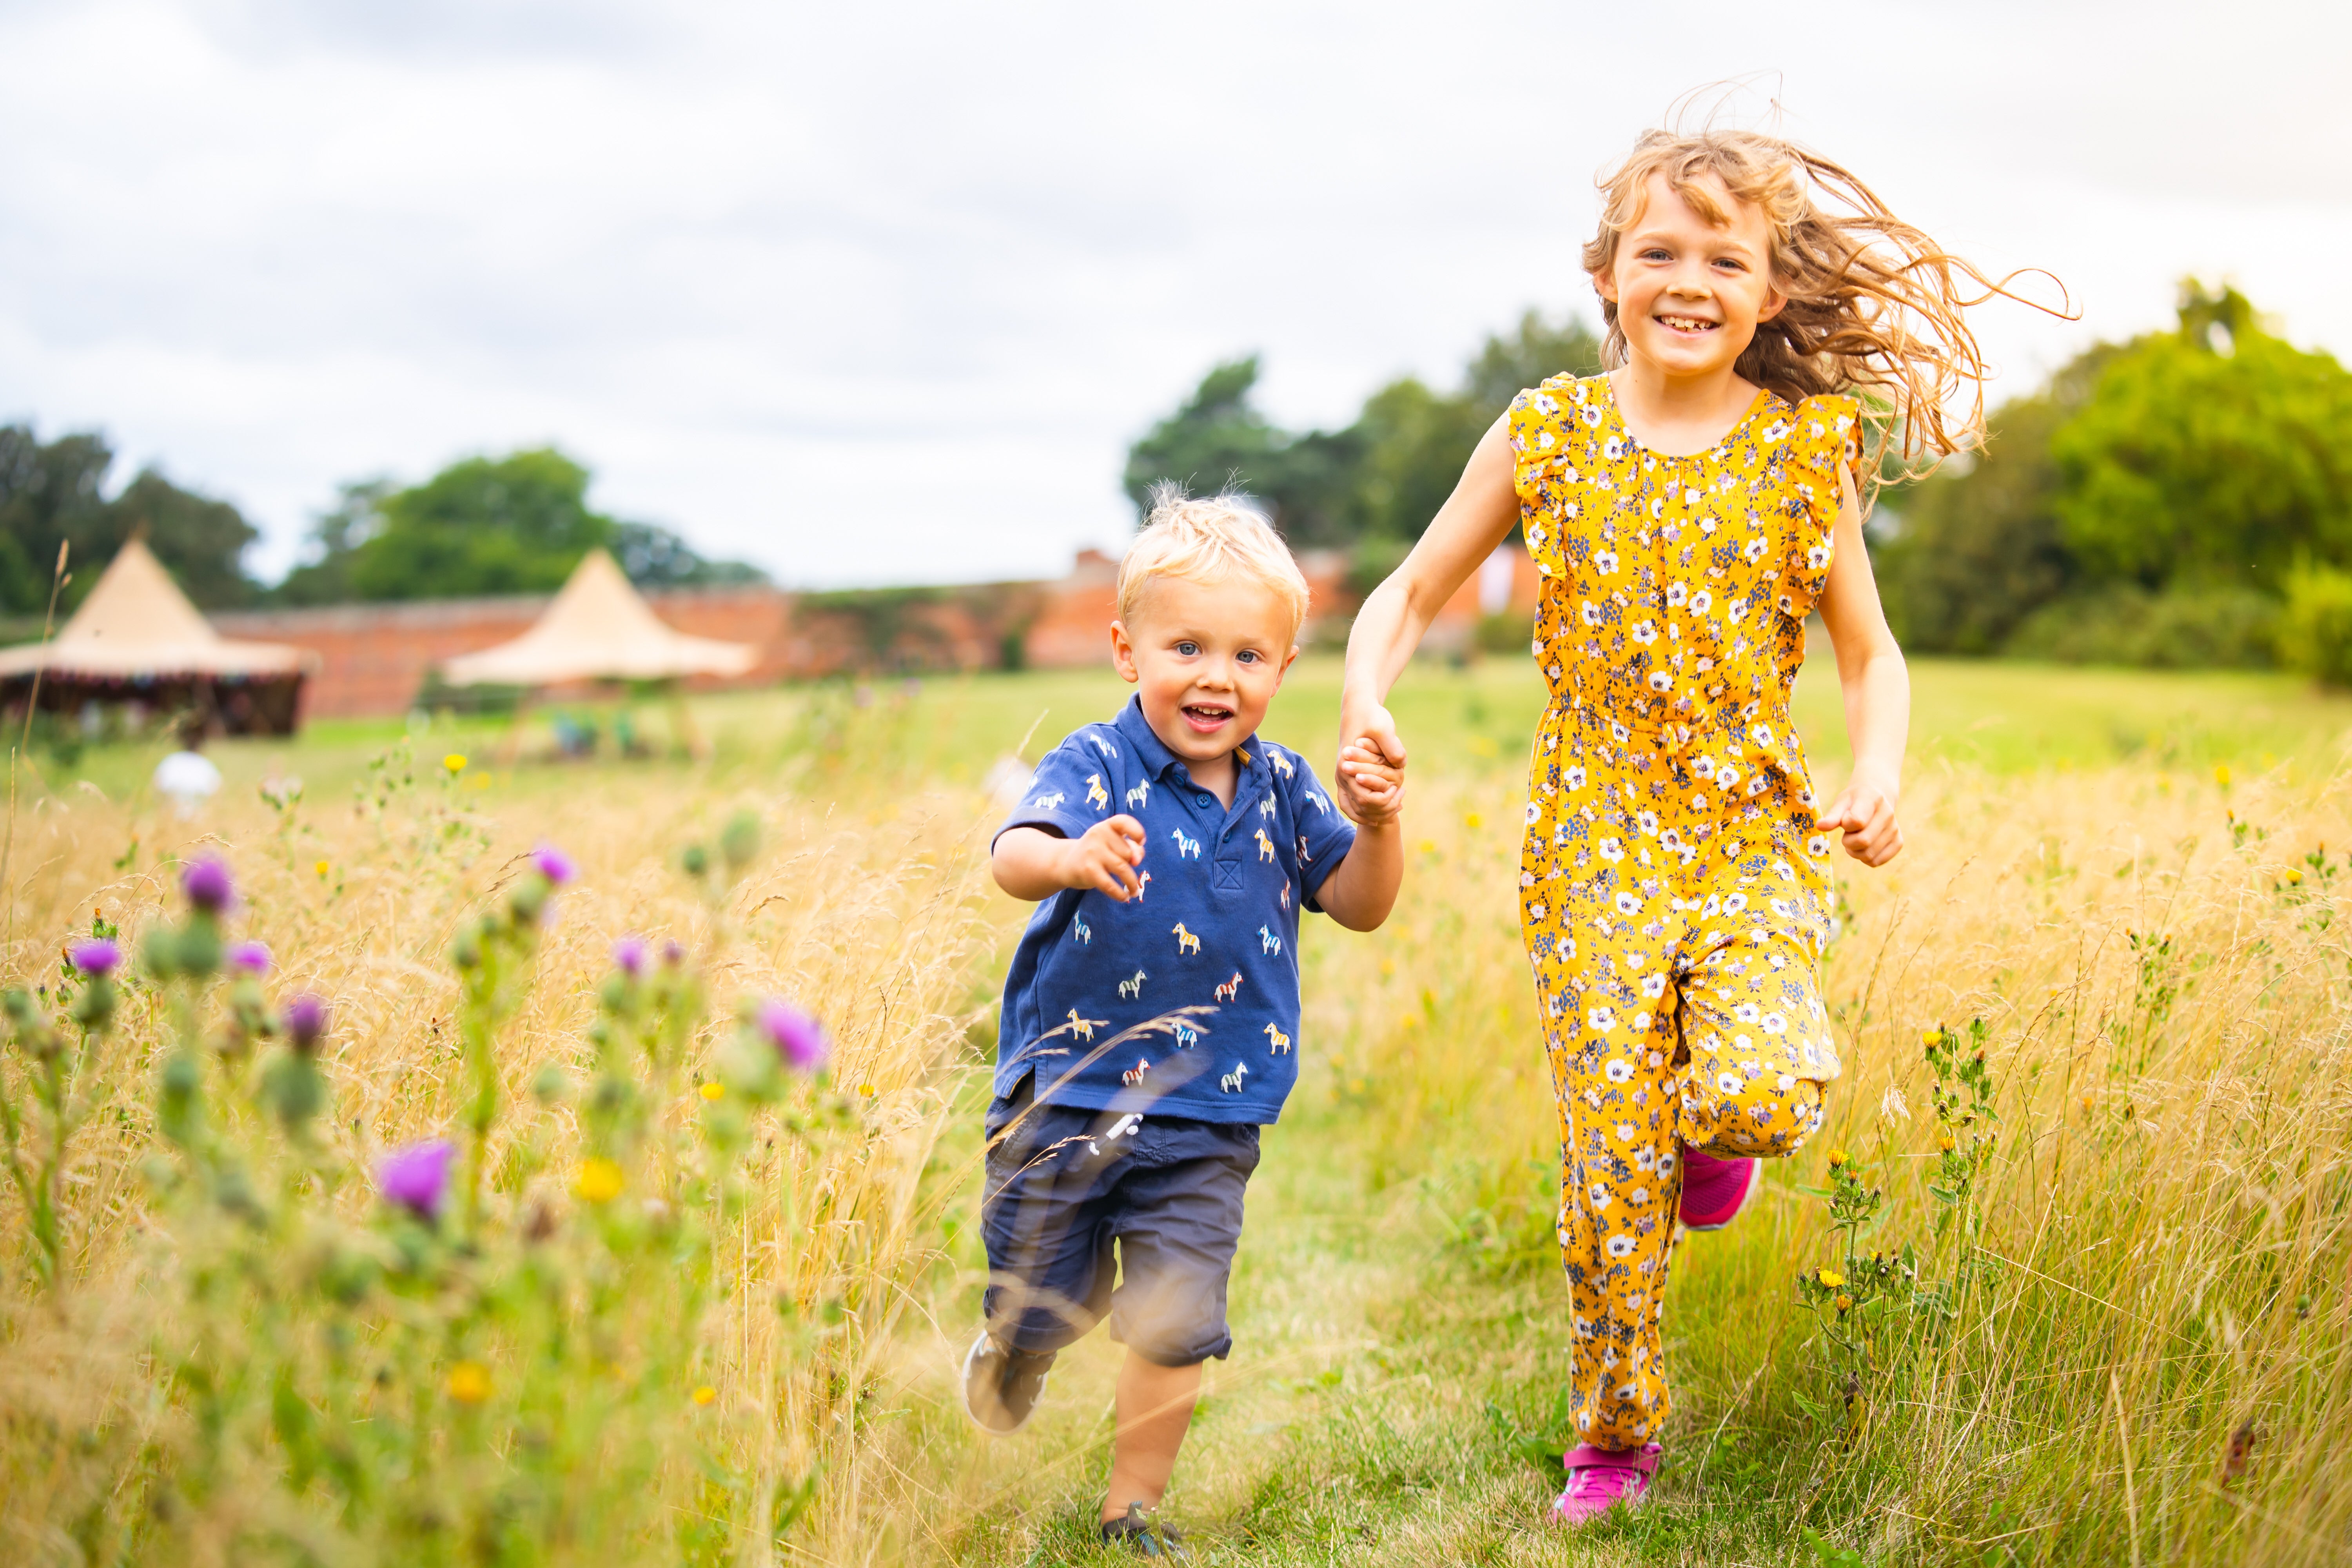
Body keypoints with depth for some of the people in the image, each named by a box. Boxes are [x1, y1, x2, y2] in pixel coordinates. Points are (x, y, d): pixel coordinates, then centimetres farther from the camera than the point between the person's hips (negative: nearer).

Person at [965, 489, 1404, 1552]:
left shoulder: (1279, 787, 1)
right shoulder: (1096, 767, -13)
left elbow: (1358, 908, 7)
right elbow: (1012, 855, -31)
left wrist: (1376, 826, -13)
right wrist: (1070, 859, -55)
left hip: (1206, 1117, 3)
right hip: (1066, 1092, -2)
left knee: (1176, 1324, 1)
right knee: (1042, 1308, 10)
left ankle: (1132, 1509, 22)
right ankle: (1005, 1356, 47)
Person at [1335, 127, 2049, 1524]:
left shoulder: (1808, 446, 0)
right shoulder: (1548, 435, 0)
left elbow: (1871, 654, 9)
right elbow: (1412, 595, 7)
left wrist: (1878, 776, -10)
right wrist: (1364, 694, -13)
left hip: (1759, 833, 0)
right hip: (1597, 842, 0)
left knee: (1761, 1089, -25)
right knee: (1611, 1167, -1)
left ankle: (1711, 1133, 14)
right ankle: (1617, 1438, 21)